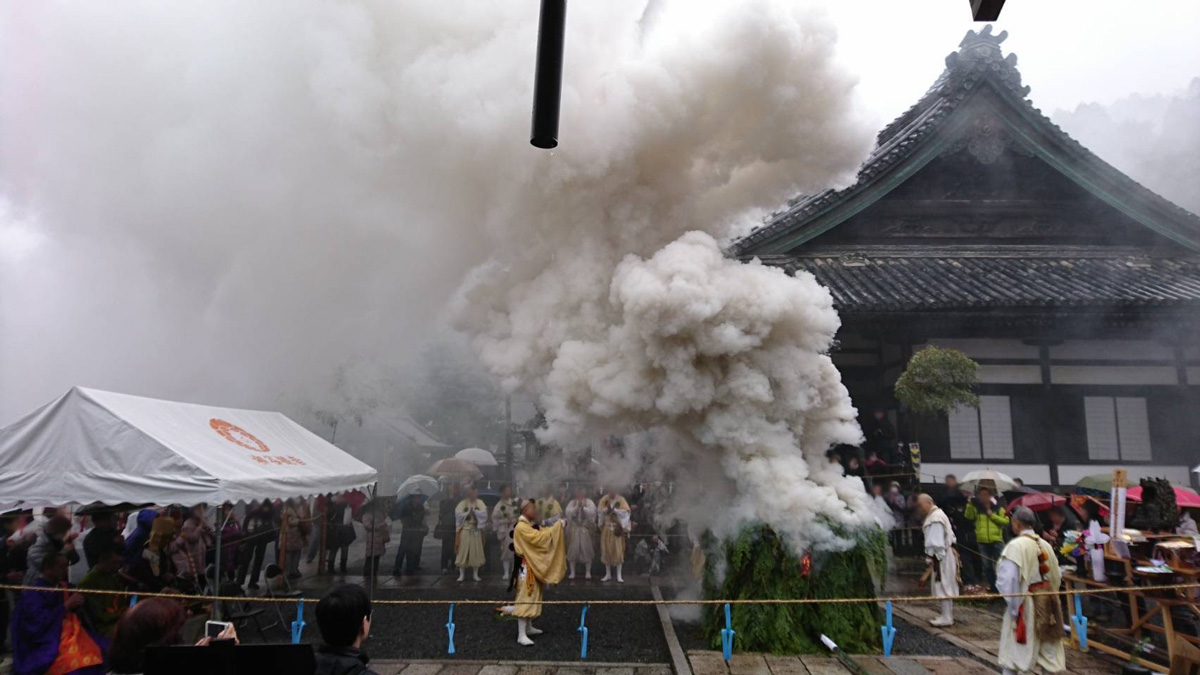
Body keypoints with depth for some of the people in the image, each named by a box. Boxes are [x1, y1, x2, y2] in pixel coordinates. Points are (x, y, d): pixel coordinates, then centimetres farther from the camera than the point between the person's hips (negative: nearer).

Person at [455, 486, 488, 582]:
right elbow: (458, 514, -7)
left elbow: (484, 513, -10)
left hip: (476, 531, 1)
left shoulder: (480, 503, 3)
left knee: (476, 552, 4)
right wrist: (468, 512, -13)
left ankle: (476, 574, 13)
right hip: (465, 530, -1)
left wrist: (474, 511, -18)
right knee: (463, 551, -3)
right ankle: (461, 575, 5)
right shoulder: (462, 503, 2)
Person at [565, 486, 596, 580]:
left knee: (587, 550, -1)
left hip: (586, 529, -1)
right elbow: (568, 512, -9)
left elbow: (592, 512, -14)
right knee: (572, 550, 1)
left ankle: (588, 572, 8)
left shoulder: (589, 502, 2)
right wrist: (577, 506, -19)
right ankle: (572, 572, 9)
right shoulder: (571, 503, 6)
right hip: (574, 529, 1)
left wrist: (583, 507, -24)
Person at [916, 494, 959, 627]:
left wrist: (931, 557, -19)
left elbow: (936, 542, -22)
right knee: (946, 586, 16)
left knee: (944, 586, -4)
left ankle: (946, 617, 1)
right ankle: (947, 613, 24)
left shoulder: (935, 518, -19)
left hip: (940, 556, -10)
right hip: (944, 554, 10)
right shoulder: (936, 514, 12)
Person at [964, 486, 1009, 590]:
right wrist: (970, 504, -21)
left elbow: (1006, 521, -6)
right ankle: (992, 586, 20)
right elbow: (968, 516, -9)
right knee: (987, 566, 9)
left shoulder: (998, 508, 5)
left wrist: (992, 515, -12)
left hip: (996, 541, -2)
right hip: (982, 542, 2)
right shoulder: (976, 508, 8)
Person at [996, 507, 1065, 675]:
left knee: (1013, 651, 7)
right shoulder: (1045, 545, 4)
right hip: (1047, 601, 6)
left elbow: (1008, 578, -20)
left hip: (1025, 604, -6)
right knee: (1047, 651, 14)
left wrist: (1012, 604, -11)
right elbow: (1056, 576, 12)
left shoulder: (1016, 545, -17)